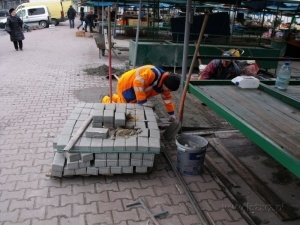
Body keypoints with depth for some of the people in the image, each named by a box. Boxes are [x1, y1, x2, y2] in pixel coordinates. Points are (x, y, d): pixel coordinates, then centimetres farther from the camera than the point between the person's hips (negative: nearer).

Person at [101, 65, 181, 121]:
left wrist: (171, 114, 10)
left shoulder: (165, 82, -5)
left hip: (135, 88, 9)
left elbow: (167, 98, 8)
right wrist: (143, 101, -38)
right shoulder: (153, 73, -35)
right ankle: (107, 101, 14)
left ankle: (116, 98, 37)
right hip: (126, 84, -9)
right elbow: (138, 82, -41)